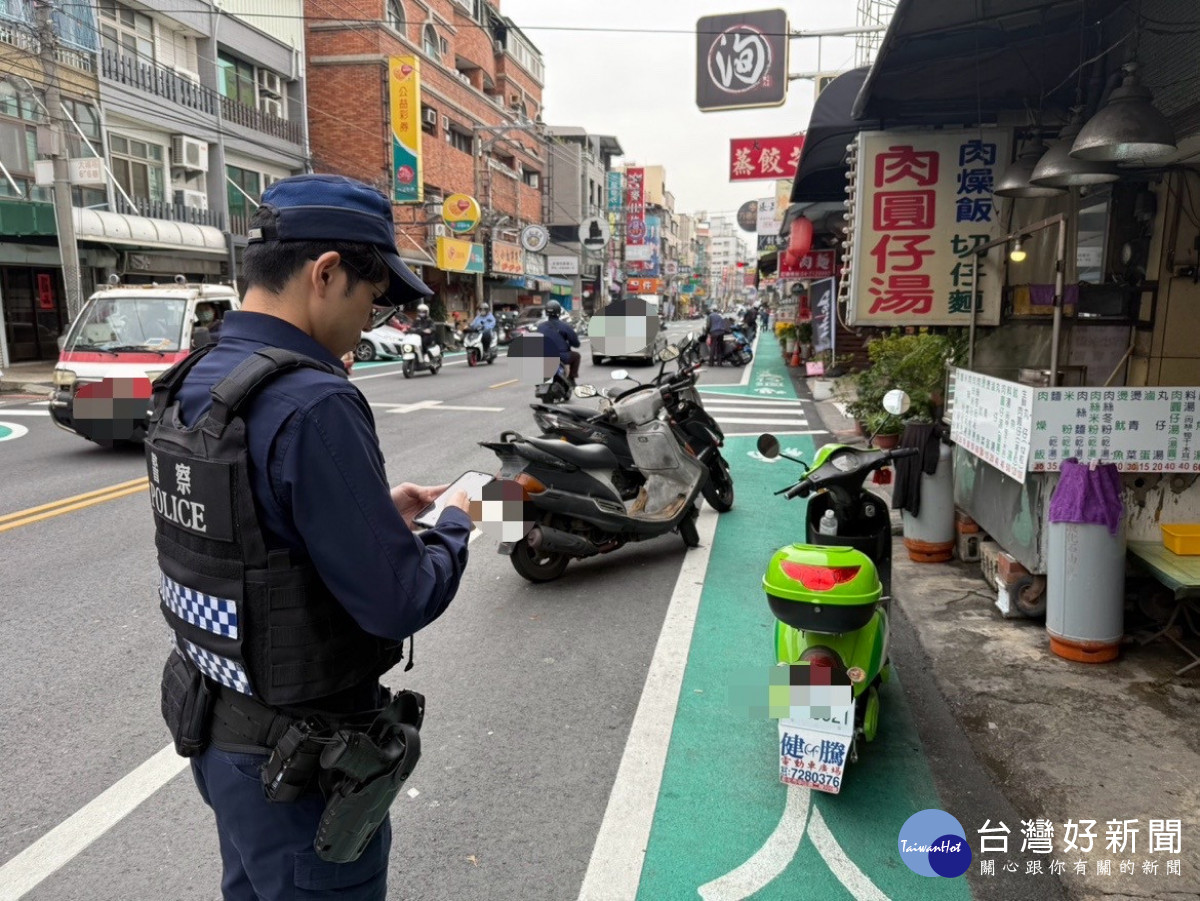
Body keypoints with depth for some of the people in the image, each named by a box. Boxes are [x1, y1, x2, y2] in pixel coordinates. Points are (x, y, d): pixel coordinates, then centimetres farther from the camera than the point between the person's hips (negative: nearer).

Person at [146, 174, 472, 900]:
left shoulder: (190, 386, 1)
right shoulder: (312, 403, -29)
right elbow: (396, 603, -26)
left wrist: (377, 511, 6)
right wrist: (454, 526, -8)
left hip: (216, 728, 8)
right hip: (299, 761, -8)